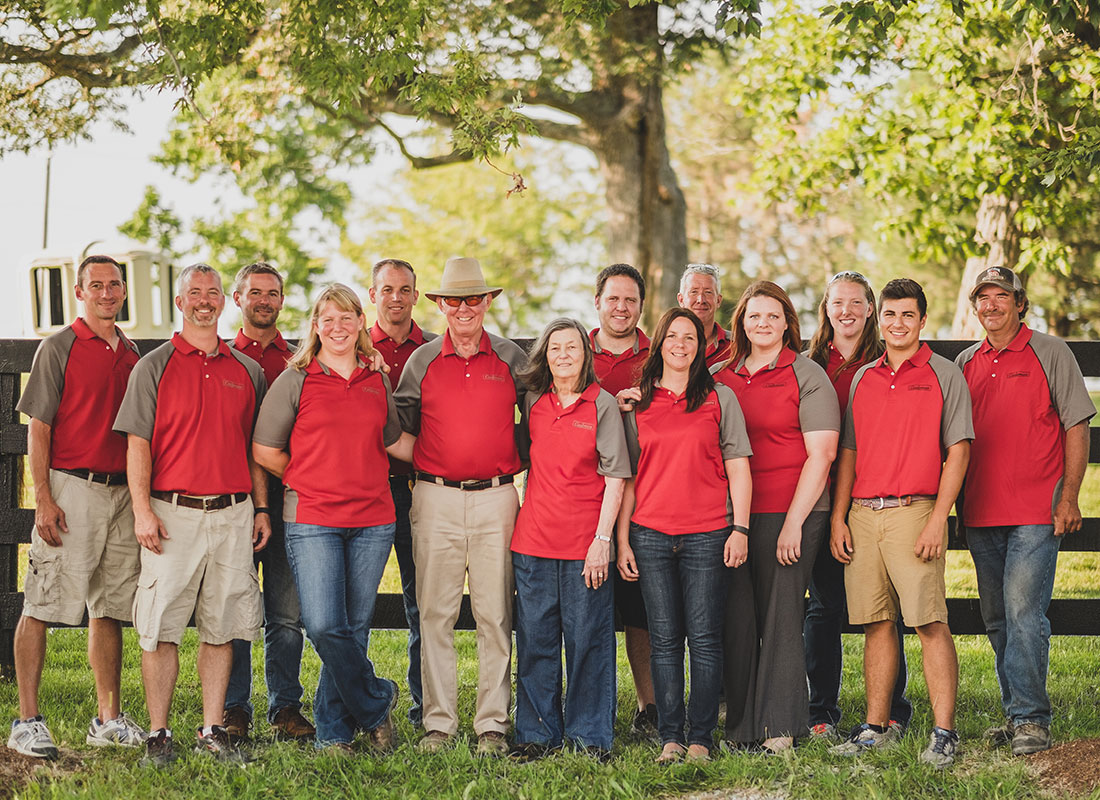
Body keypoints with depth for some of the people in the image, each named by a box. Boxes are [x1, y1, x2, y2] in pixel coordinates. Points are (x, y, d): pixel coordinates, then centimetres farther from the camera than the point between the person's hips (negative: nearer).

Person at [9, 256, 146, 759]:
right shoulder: (59, 348, -2)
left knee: (109, 608, 10)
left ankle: (109, 718, 16)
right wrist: (44, 499, -14)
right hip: (71, 489, -6)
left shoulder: (131, 353, 15)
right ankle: (28, 722, -3)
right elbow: (38, 428, -6)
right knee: (42, 606, -5)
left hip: (122, 492, 6)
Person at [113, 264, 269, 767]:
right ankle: (159, 735, 2)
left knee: (221, 628, 4)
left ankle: (212, 732, 11)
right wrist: (142, 510, -10)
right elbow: (138, 444, -1)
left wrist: (261, 508, 10)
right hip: (172, 513, -3)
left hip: (234, 515, 3)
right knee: (161, 629, -4)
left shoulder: (247, 371, 13)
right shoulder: (154, 367, 4)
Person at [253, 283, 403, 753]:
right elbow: (264, 450, 2)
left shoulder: (378, 382, 10)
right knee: (324, 627, -13)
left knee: (355, 628, 5)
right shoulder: (295, 381, 1)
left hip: (372, 521, 3)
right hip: (312, 522, -3)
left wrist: (361, 477, 13)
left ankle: (334, 729, 16)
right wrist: (310, 481, 5)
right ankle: (376, 705, 7)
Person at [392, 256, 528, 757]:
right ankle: (438, 722, 6)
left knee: (495, 615, 0)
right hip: (436, 499, 0)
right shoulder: (421, 361, 8)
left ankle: (493, 723, 6)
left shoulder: (512, 359, 7)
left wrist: (515, 462, 5)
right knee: (435, 613, -1)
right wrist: (422, 464, 1)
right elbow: (400, 428, 13)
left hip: (496, 498, 0)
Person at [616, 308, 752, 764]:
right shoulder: (637, 403, 11)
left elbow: (738, 469, 5)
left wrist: (740, 528, -4)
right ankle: (670, 737, 9)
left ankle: (701, 737, 4)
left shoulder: (720, 398, 6)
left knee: (704, 639, -2)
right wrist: (622, 539, 6)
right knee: (665, 640, 3)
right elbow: (627, 477, 12)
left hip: (707, 534, -2)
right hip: (650, 534, 2)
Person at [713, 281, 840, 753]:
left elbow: (821, 455, -6)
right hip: (732, 515, 4)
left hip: (788, 514, -4)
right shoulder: (721, 377, 13)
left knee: (780, 616, -4)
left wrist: (793, 523, -11)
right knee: (737, 619, 4)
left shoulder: (806, 376, 0)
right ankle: (740, 725, 12)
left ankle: (780, 727, 2)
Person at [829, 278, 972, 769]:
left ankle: (944, 732, -7)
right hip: (863, 514, 5)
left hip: (914, 512, -4)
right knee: (877, 623, 7)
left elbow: (957, 452, -2)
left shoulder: (944, 375, 3)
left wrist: (937, 519, -11)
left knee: (930, 623, -8)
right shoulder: (862, 379, 16)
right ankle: (876, 727, 13)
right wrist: (839, 518, 9)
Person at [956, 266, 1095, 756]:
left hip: (1035, 512, -5)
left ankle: (1032, 719, -7)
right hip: (980, 513, 5)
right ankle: (1015, 714, 16)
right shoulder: (966, 363, 14)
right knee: (997, 621, 8)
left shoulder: (1050, 353, 1)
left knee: (1023, 614, -13)